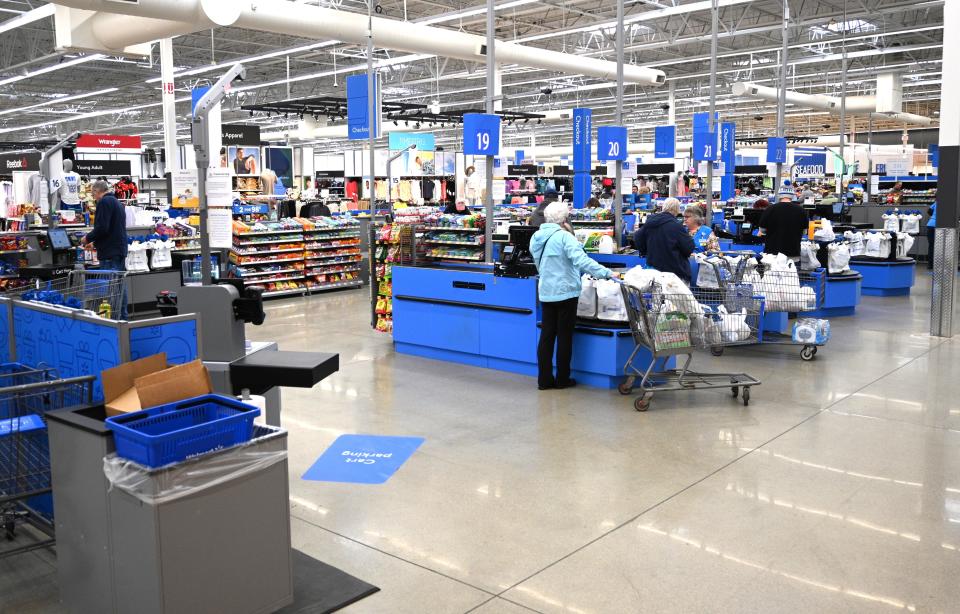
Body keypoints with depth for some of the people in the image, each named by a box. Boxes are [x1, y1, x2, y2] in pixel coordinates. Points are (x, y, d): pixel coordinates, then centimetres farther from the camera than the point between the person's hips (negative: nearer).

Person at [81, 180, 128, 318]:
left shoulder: (104, 202, -10)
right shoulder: (117, 203, 20)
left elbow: (102, 228, -20)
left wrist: (88, 238, -5)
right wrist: (95, 241, 22)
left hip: (109, 253, -10)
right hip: (120, 250, 10)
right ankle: (122, 316, 16)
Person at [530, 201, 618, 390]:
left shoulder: (536, 238, 6)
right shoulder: (564, 236, -16)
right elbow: (581, 260, -26)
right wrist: (606, 273, -28)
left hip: (545, 292, 6)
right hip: (565, 292, -6)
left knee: (547, 334, 10)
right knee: (564, 336, 5)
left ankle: (544, 379, 12)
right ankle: (562, 379, 13)